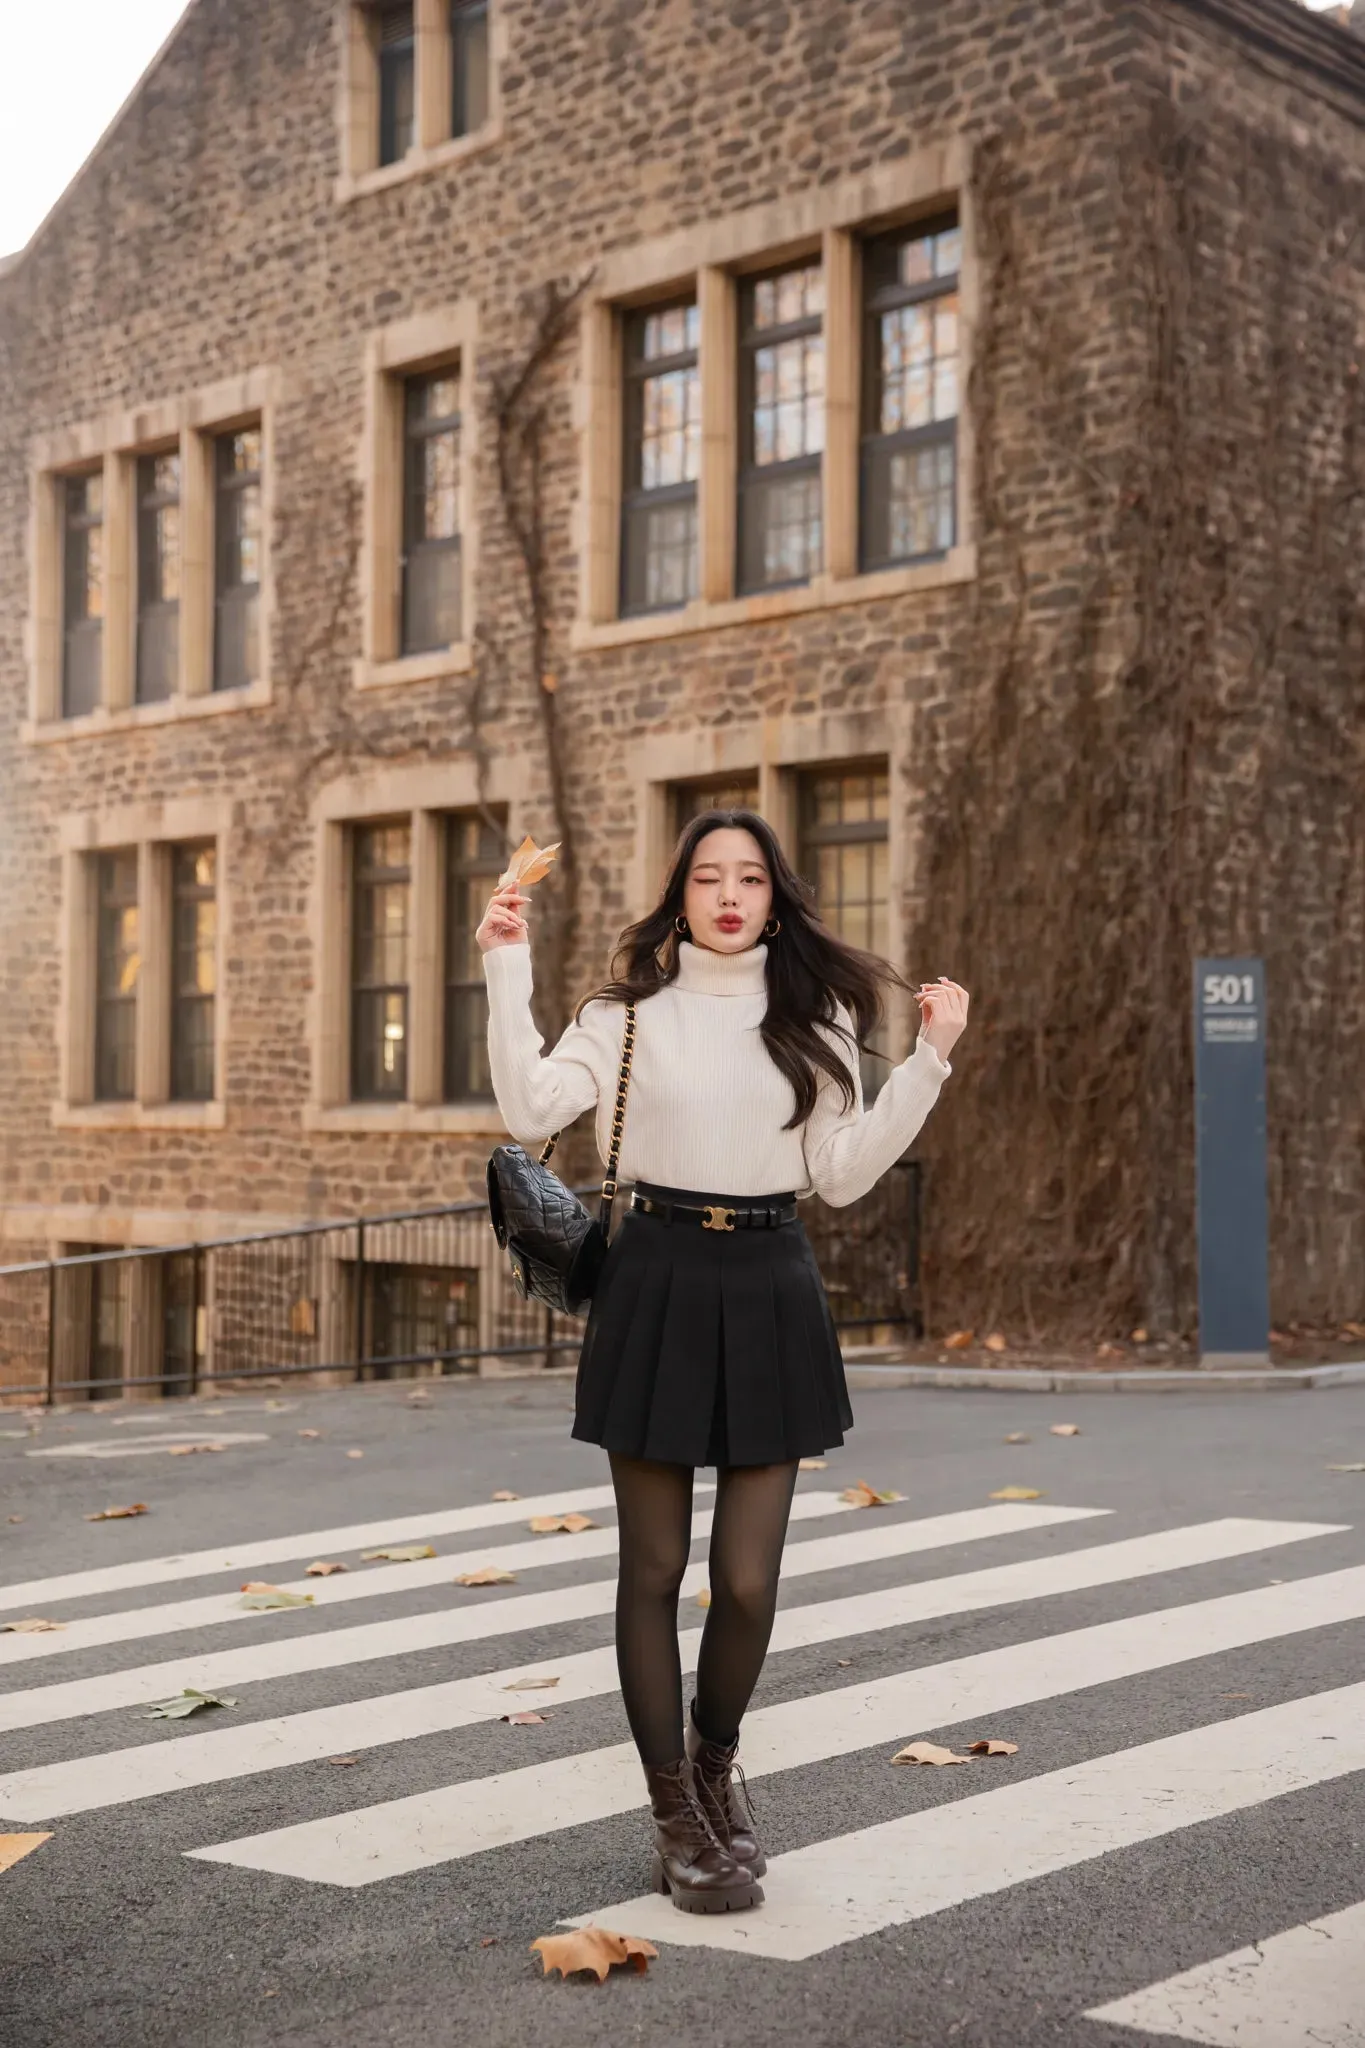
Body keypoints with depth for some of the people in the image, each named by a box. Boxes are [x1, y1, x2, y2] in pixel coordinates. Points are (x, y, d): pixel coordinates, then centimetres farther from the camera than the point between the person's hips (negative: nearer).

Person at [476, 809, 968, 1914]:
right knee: (654, 1571, 5)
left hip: (769, 1290, 1)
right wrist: (508, 970, -11)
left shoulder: (812, 1018, 8)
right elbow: (531, 1109, -9)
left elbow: (843, 1173, 2)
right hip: (657, 1282, -1)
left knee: (749, 1580, 1)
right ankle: (677, 1814, 21)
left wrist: (929, 1062, -4)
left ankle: (715, 1758, 31)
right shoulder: (630, 1010, 3)